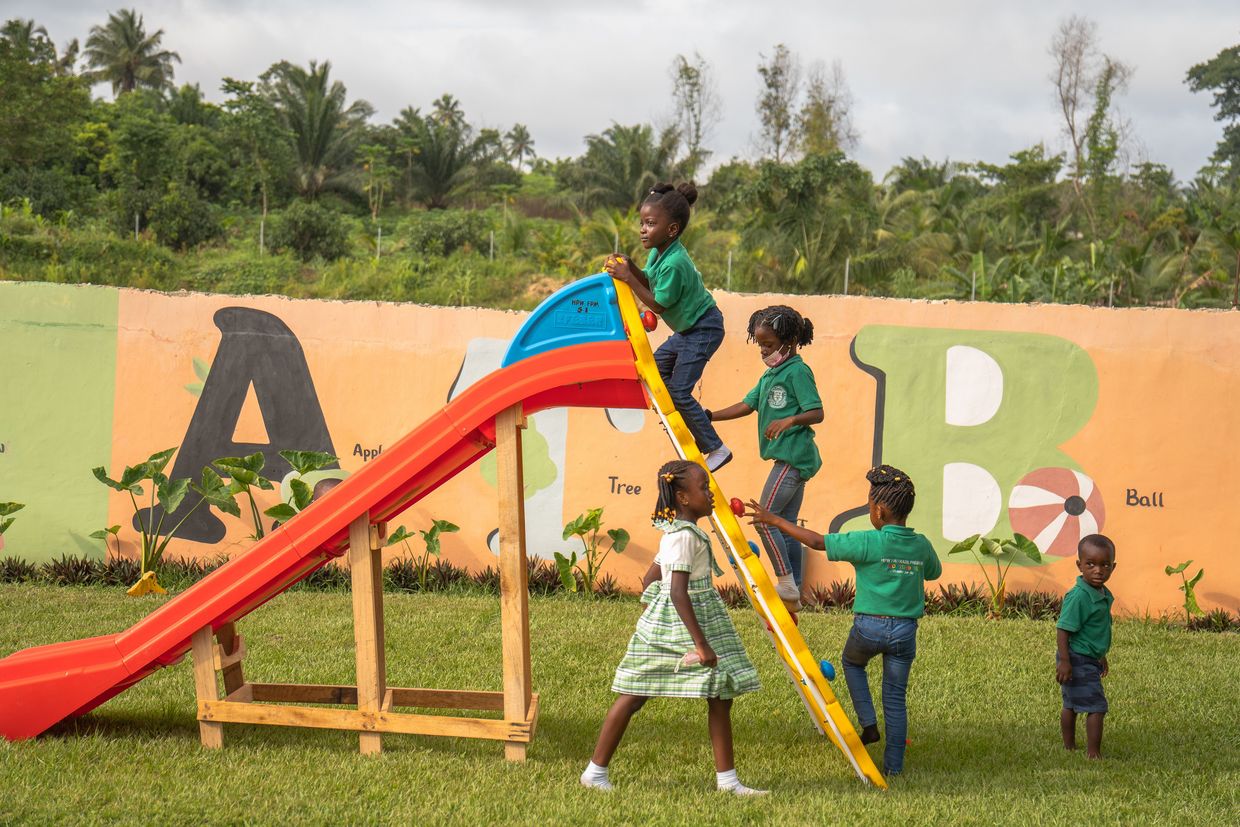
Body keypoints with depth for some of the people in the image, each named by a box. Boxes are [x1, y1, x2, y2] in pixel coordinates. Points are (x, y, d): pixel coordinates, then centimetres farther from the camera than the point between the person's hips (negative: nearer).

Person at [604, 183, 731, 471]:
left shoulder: (674, 263, -29)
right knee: (657, 365, 19)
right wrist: (630, 266, -6)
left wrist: (629, 278, -21)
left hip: (704, 330, -10)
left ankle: (716, 449, -2)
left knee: (679, 391, -9)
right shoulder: (658, 251, -1)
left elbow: (658, 304, -21)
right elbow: (651, 283, 9)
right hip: (688, 327, 10)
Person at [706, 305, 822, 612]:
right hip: (789, 458, 10)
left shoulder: (798, 371, -10)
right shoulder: (770, 374, 17)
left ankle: (786, 584, -9)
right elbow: (747, 405, 17)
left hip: (793, 456, -10)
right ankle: (793, 595, 15)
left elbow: (817, 413, -16)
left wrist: (790, 420, -32)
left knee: (765, 517, -12)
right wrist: (710, 417, 10)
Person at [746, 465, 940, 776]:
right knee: (895, 699, 11)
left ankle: (868, 724, 17)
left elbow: (818, 542, -15)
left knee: (852, 663, 29)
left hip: (869, 625, -3)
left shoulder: (869, 542, -14)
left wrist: (775, 520, -8)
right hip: (905, 630, 3)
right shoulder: (922, 546, 0)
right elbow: (934, 572, 22)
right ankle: (893, 765, 12)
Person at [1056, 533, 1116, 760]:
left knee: (1071, 705, 20)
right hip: (1078, 661, -10)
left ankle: (1069, 748, 32)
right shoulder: (1078, 596, -23)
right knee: (1096, 707, -10)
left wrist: (1102, 657, 28)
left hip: (1090, 660, 10)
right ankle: (1093, 753, -6)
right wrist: (1064, 661, -26)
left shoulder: (1103, 595, 6)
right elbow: (1062, 629, -23)